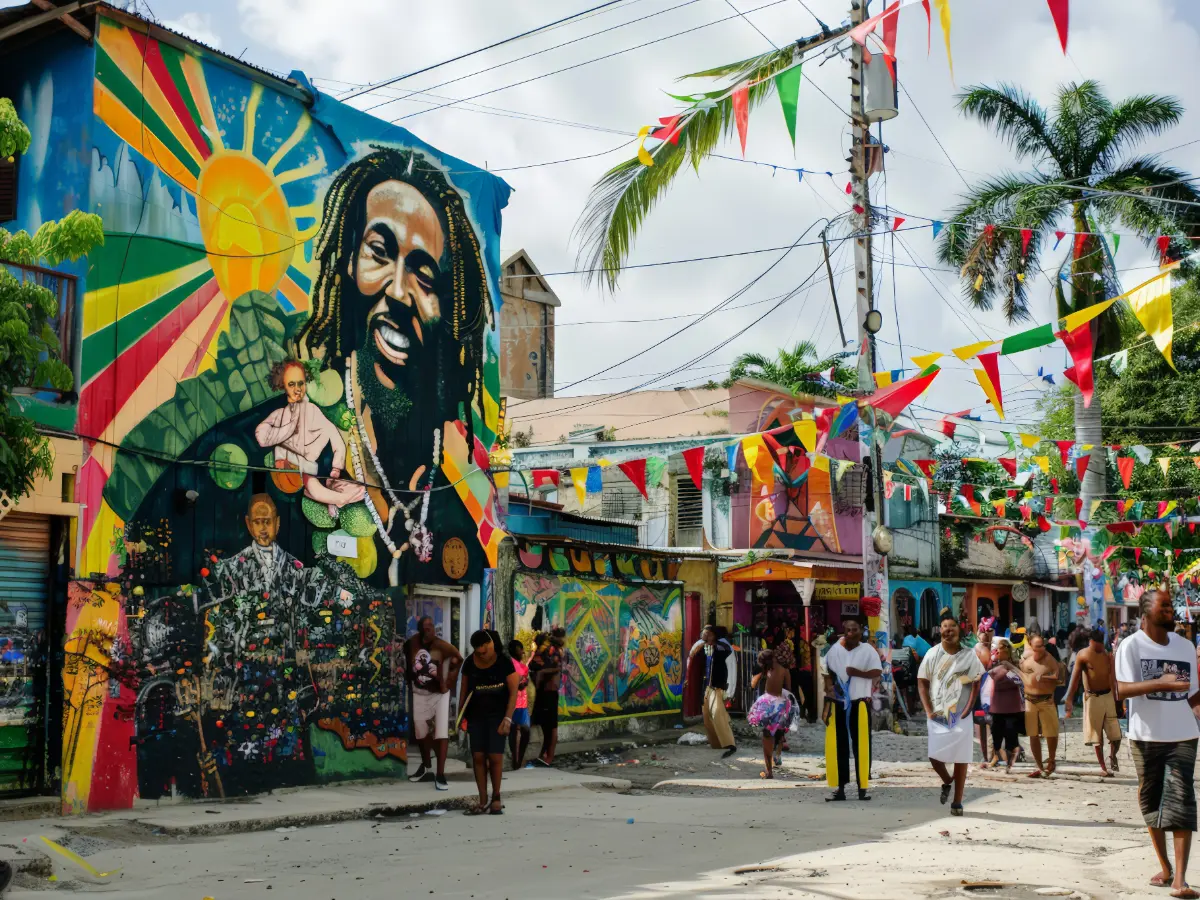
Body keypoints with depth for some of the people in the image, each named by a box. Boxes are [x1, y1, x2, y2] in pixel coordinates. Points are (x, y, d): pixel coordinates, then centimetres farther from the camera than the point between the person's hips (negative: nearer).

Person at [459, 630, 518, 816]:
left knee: (495, 756, -5)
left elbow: (513, 691, -9)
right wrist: (461, 715, 4)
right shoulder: (470, 664, -3)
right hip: (476, 715, 3)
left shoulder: (503, 661, -12)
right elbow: (464, 690, 8)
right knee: (478, 757, -1)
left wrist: (507, 719, -14)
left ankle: (496, 799, 9)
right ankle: (483, 801, 6)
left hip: (497, 715, -3)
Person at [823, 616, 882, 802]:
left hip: (860, 703, -3)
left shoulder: (868, 650, -4)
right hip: (838, 704, 3)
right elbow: (828, 673, 9)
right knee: (837, 746, 5)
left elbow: (877, 672, -11)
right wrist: (829, 688, -5)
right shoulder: (834, 650, 5)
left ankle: (863, 787, 9)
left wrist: (857, 672, -21)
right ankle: (840, 788, 11)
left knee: (861, 746, 1)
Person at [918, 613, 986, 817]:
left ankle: (957, 802, 8)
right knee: (934, 756, -2)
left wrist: (968, 708, -11)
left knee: (961, 758, -1)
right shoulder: (932, 655, 3)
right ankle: (947, 781, 30)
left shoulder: (969, 655, 1)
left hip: (960, 716, -1)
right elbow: (922, 683, 3)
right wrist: (928, 710, -6)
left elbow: (976, 684, 1)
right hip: (937, 716, 1)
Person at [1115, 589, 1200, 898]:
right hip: (1146, 736, -2)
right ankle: (1165, 868, 23)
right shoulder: (1131, 645, -5)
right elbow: (1122, 689, -16)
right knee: (1151, 800, 8)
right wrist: (1160, 682, -28)